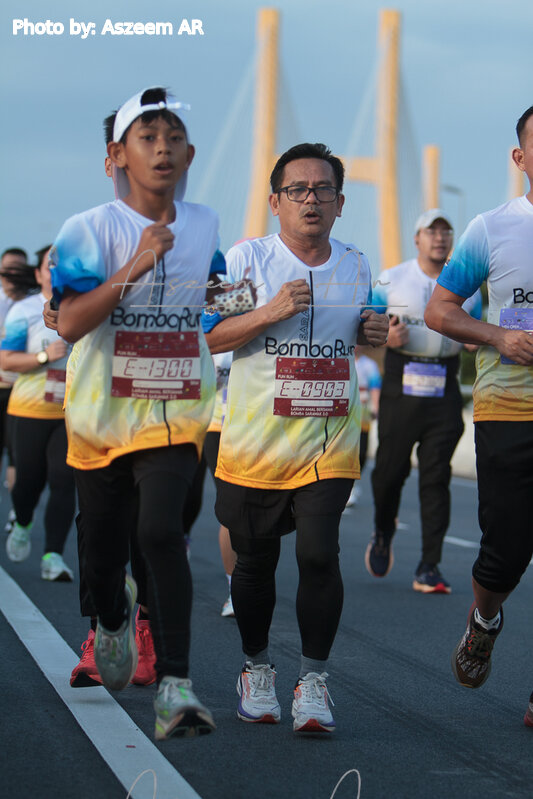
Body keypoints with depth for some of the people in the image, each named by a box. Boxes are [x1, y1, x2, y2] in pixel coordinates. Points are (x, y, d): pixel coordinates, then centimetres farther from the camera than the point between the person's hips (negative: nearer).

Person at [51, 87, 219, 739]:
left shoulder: (206, 227, 5)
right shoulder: (91, 229, -8)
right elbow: (69, 324, -21)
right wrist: (137, 265, -27)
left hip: (175, 410, 0)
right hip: (102, 409, 0)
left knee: (161, 532, -21)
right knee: (103, 547, 12)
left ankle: (174, 685, -20)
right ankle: (114, 617, 48)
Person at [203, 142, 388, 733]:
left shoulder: (355, 267, 9)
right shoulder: (247, 259, -3)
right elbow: (207, 337, -6)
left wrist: (375, 334, 1)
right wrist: (272, 312, -19)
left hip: (329, 442, 1)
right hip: (254, 441, -1)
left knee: (319, 553, -13)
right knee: (255, 558, 10)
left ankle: (313, 681, -2)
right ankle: (257, 668, 30)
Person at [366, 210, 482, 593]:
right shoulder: (390, 281, 3)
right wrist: (386, 338, -14)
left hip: (444, 390, 1)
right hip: (400, 386, -1)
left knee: (436, 477, -5)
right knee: (390, 468, 3)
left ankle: (429, 567, -4)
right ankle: (383, 533, 33)